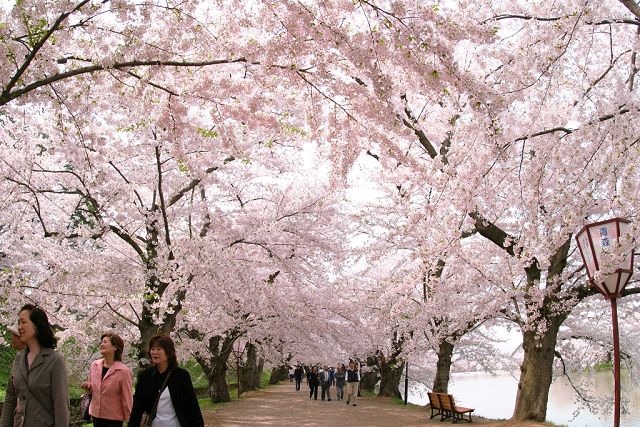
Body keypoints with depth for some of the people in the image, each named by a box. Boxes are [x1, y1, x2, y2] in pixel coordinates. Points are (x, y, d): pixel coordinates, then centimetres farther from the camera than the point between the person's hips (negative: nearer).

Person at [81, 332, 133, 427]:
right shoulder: (94, 365, 2)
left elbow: (127, 398, -10)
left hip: (113, 419, -5)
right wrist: (88, 386, -5)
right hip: (96, 415, 5)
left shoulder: (123, 371, -14)